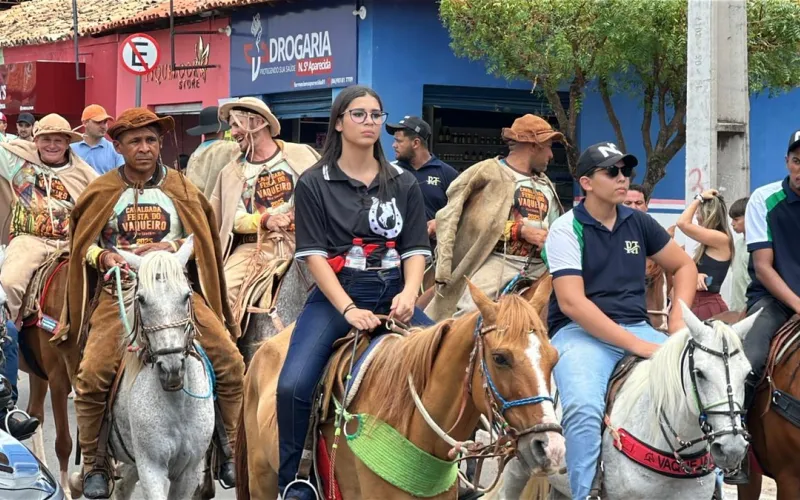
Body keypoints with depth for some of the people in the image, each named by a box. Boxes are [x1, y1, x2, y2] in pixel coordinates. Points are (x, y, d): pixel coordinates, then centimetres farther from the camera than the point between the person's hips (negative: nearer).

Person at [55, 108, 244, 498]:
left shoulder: (182, 191, 8)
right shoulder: (101, 193, 6)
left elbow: (203, 243, 8)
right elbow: (83, 246, 9)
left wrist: (173, 248, -11)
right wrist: (103, 256, -12)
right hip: (119, 295, -1)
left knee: (231, 363, -13)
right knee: (92, 375, -20)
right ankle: (93, 463, -2)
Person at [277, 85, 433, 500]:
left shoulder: (404, 183, 12)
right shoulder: (315, 184, 2)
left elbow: (415, 249, 7)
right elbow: (314, 254, -5)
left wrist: (408, 294, -15)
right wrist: (348, 309, -19)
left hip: (392, 295, 3)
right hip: (336, 295, -3)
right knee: (292, 386, -25)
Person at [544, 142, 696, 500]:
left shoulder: (638, 223, 10)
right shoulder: (566, 229, -6)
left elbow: (684, 267, 22)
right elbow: (571, 302, -17)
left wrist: (678, 320, 2)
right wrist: (635, 345, -22)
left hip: (636, 328, 5)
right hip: (580, 331, -5)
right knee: (584, 409, -35)